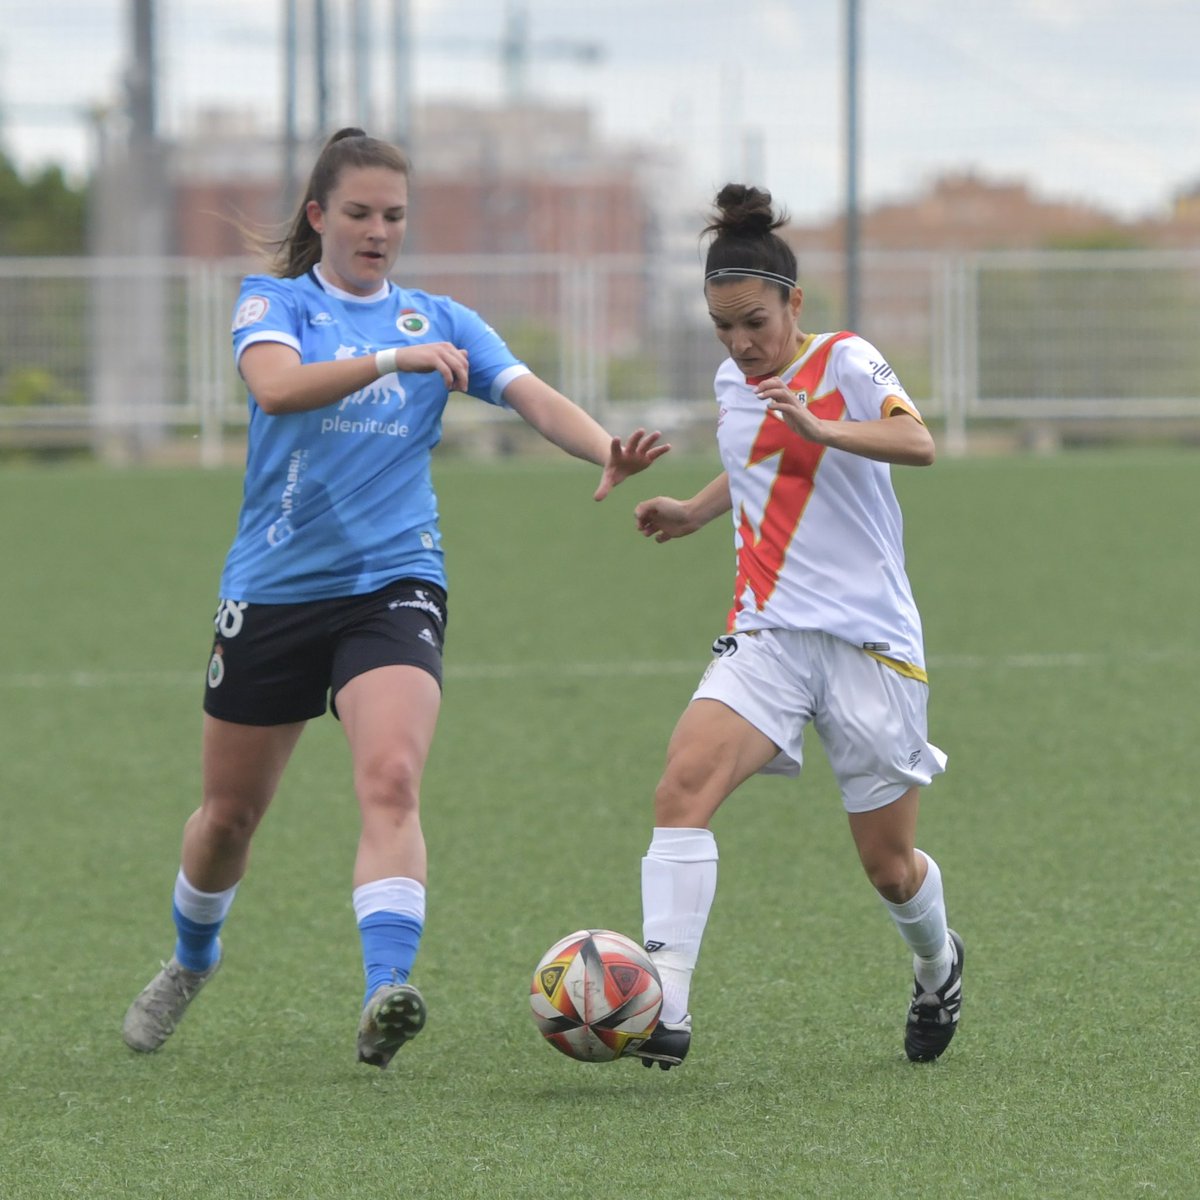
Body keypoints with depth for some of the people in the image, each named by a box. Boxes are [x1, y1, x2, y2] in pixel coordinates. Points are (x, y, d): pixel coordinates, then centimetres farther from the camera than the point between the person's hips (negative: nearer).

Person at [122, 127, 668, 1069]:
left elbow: (535, 398, -6)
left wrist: (607, 453, -26)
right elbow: (275, 386, -21)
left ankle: (387, 994, -35)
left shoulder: (441, 323, 8)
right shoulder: (274, 302, 1)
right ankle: (193, 957, 40)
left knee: (391, 780, -24)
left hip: (393, 584, 0)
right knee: (231, 812, 11)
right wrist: (390, 361, -35)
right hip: (273, 591, 0)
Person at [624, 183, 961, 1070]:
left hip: (870, 641, -4)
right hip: (768, 632, 4)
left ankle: (937, 967, 41)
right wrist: (695, 512, 19)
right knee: (683, 786, -24)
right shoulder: (732, 383, 11)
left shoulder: (846, 362, -8)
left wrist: (821, 426, -41)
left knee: (889, 865, 5)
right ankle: (663, 1012, -31)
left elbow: (917, 444, -27)